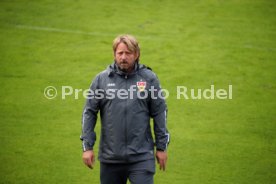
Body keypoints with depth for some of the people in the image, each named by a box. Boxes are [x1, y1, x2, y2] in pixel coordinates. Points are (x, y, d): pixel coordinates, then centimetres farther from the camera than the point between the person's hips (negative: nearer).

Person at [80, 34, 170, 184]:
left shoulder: (149, 79, 1)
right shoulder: (102, 79, 2)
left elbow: (160, 113, 4)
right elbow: (89, 112, 4)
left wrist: (161, 147, 3)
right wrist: (87, 146, -1)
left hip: (141, 156, -2)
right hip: (110, 157, 2)